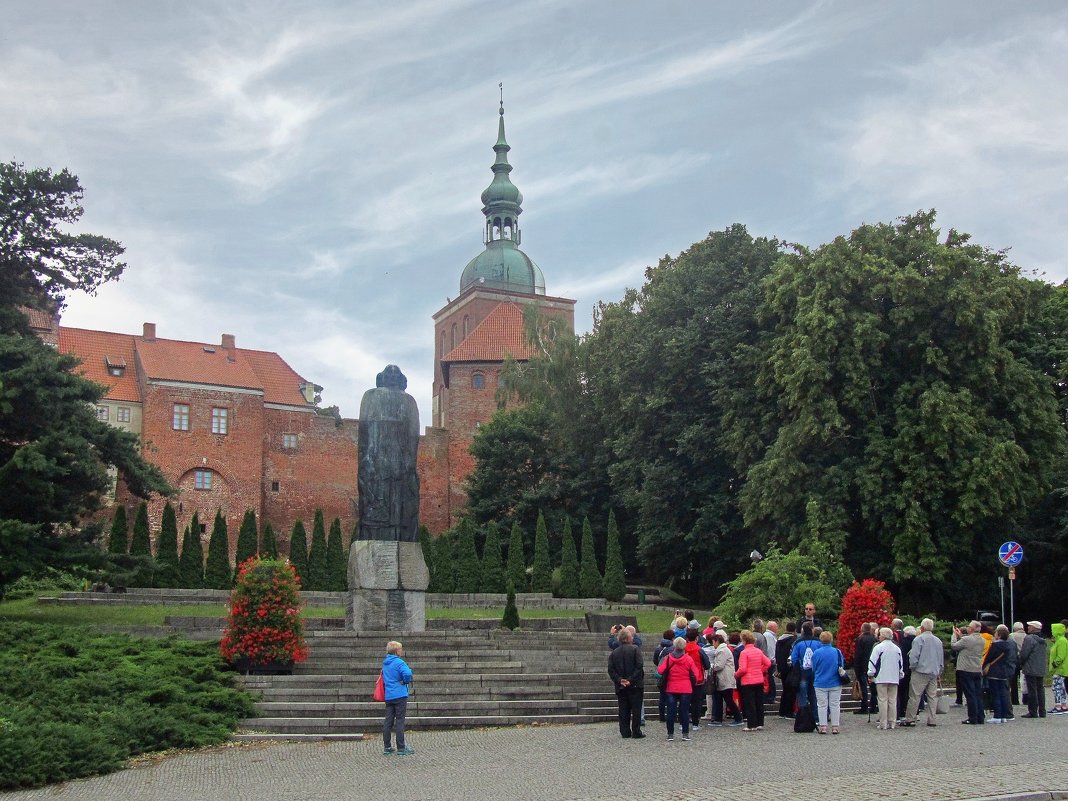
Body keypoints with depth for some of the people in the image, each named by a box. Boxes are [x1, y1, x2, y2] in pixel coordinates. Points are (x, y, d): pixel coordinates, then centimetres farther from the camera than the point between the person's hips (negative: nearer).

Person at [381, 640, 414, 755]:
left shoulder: (385, 663, 13)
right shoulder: (399, 662, -13)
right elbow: (407, 673, -28)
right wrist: (406, 681, -9)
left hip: (388, 696, 7)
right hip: (400, 695, -7)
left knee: (388, 721, 8)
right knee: (399, 721, -3)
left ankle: (387, 747, 12)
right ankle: (401, 748, 0)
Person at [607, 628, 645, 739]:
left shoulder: (613, 653, 8)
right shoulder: (635, 649, -6)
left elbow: (611, 670, 0)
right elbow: (639, 666, -15)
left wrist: (619, 680, -5)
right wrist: (632, 679, -13)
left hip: (621, 687, 4)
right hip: (635, 685, -4)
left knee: (623, 710, 9)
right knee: (636, 709, 2)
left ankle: (625, 732, 9)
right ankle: (636, 732, 2)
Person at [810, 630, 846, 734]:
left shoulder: (816, 653, -9)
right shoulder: (837, 652, -7)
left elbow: (813, 669, 1)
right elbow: (842, 667, 4)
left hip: (820, 684, -1)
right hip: (835, 683, 1)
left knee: (822, 705, 6)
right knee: (835, 705, 9)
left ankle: (823, 726, 5)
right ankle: (835, 726, 10)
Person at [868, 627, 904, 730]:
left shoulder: (878, 647, -8)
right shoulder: (897, 649, 9)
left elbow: (873, 662, -8)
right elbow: (901, 664, 17)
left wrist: (870, 675, 2)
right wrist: (900, 675, 28)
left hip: (881, 679, -5)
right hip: (894, 679, 5)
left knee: (882, 700, -3)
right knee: (892, 700, 8)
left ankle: (883, 723, -3)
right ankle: (891, 723, 10)